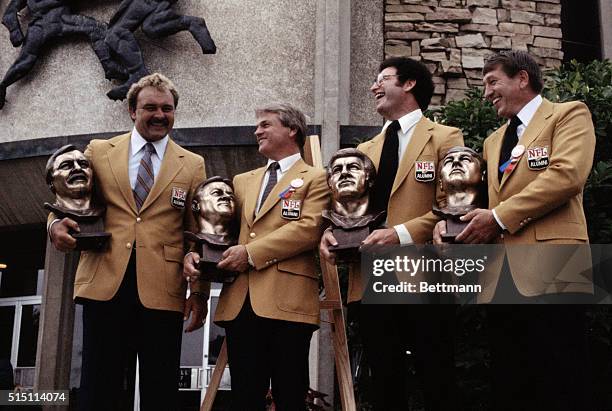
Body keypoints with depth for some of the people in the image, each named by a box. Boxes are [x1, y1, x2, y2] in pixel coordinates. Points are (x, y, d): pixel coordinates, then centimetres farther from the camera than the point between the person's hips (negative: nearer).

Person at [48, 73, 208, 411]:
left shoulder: (192, 165, 10)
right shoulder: (98, 151, 12)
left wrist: (199, 292, 1)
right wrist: (56, 223, -9)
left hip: (162, 290, 0)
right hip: (105, 283, 0)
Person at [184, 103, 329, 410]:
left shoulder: (315, 179, 6)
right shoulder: (243, 181, 25)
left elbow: (309, 227, -9)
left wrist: (252, 252, -13)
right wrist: (195, 253, 0)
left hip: (287, 301, -5)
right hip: (240, 301, 6)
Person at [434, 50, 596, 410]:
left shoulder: (569, 114, 5)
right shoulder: (494, 140, 27)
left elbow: (567, 175, -11)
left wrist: (498, 217, -11)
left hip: (550, 270, -7)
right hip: (501, 278, 7)